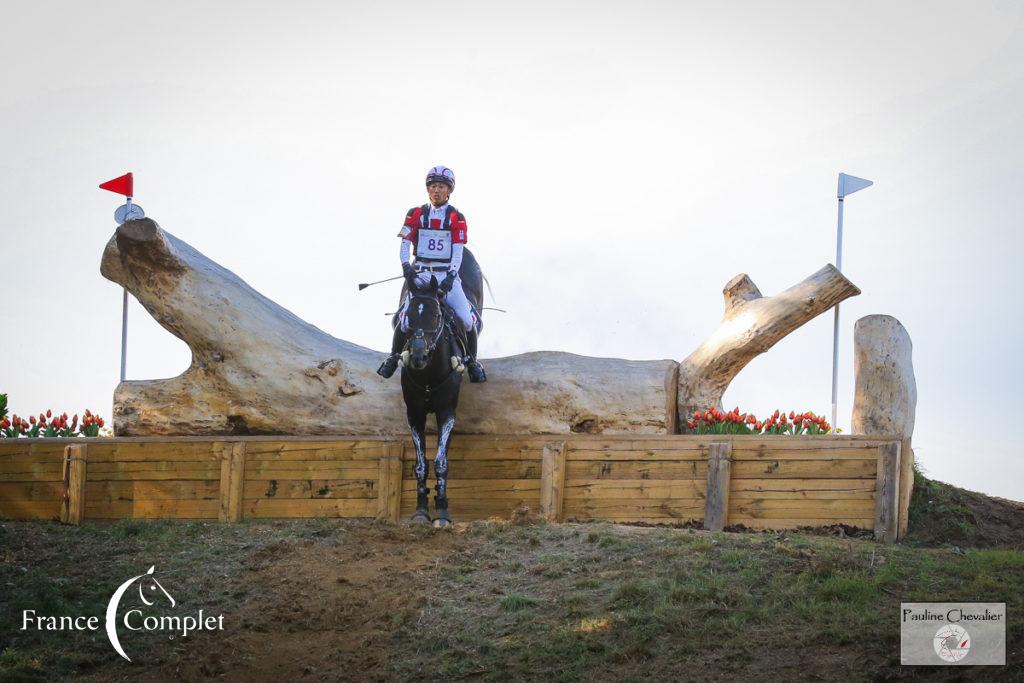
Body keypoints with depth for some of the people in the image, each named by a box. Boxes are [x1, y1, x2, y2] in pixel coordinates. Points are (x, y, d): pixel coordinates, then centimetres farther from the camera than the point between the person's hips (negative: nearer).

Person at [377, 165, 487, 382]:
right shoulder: (416, 214, 7)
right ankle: (394, 356, 4)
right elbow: (404, 243, 1)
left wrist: (451, 275, -16)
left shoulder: (456, 217, 4)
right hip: (421, 274, 0)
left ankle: (472, 360, 5)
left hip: (447, 275, 0)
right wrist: (406, 265, -17)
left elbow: (458, 251, -3)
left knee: (467, 319, -13)